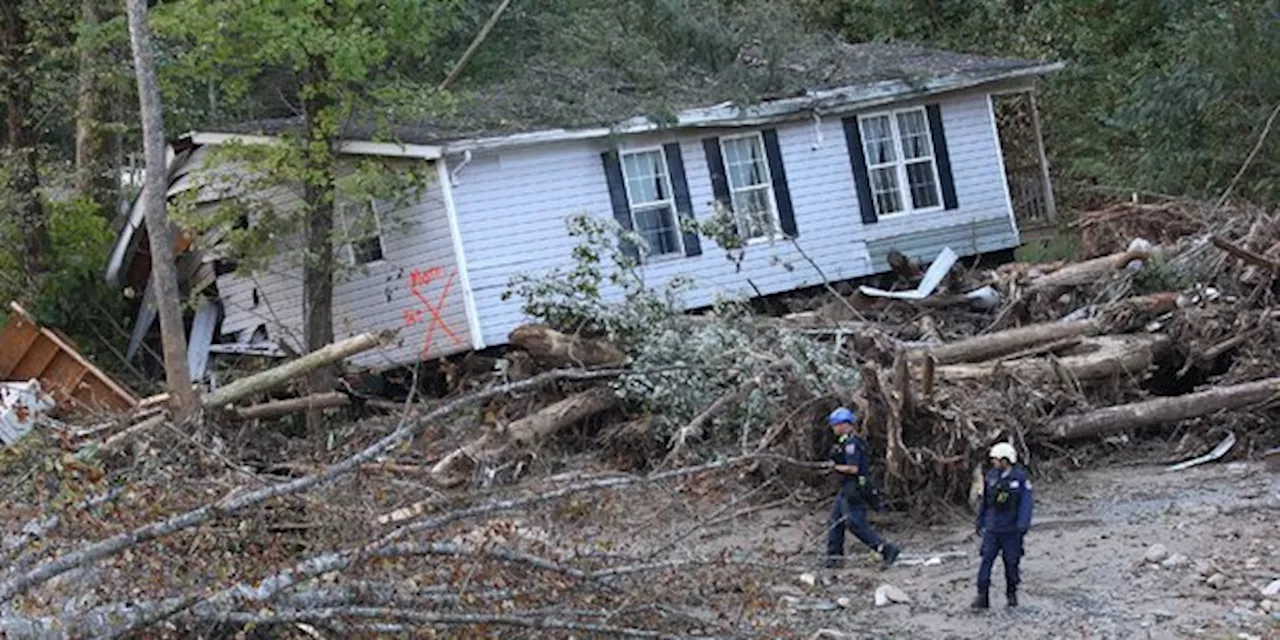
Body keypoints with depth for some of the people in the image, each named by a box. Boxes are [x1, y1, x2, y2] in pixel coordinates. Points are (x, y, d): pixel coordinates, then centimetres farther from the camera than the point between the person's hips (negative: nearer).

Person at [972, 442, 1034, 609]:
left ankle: (1012, 593, 26)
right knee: (986, 561, -7)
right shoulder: (991, 477, 3)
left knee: (1011, 563, 7)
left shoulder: (1020, 478, -8)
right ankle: (982, 597, -8)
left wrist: (1023, 525, -21)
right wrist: (979, 522, 16)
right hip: (992, 528, 3)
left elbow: (1026, 502, -11)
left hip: (1011, 530, -2)